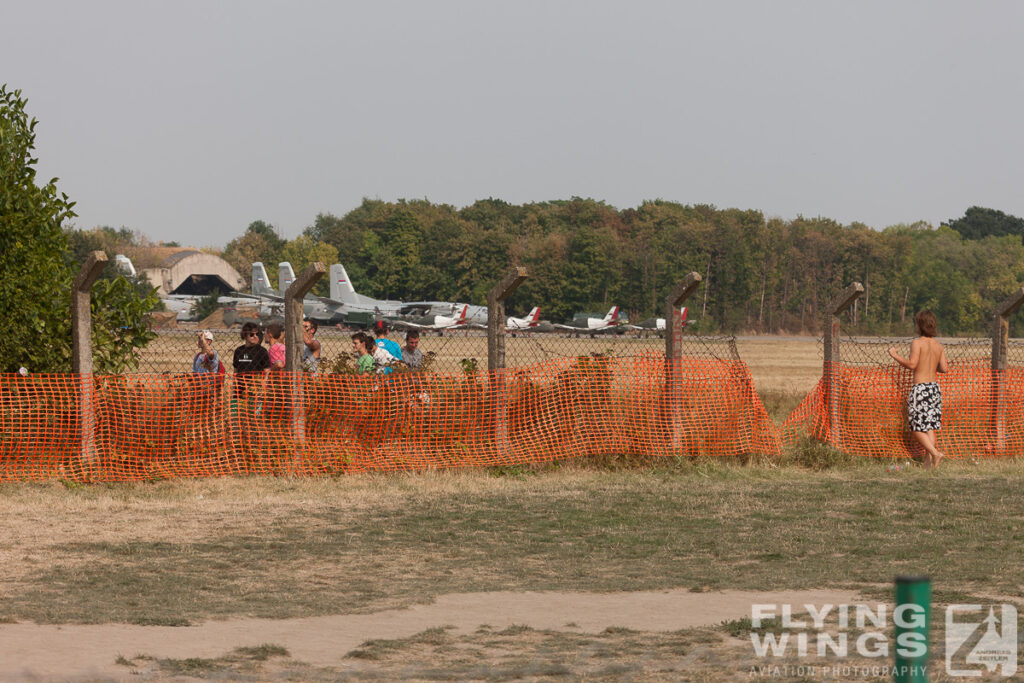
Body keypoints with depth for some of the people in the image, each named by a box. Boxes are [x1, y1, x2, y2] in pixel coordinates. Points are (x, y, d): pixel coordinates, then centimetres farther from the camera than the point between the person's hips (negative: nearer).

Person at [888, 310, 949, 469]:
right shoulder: (938, 346, 9)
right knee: (930, 426, 10)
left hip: (920, 388, -6)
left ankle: (935, 453, -16)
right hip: (934, 386, 6)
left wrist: (894, 355, -6)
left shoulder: (917, 343, -8)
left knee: (917, 427, 0)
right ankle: (928, 461, 6)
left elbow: (911, 364, -18)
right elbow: (944, 368, 4)